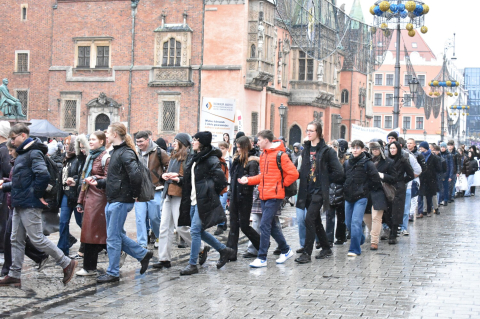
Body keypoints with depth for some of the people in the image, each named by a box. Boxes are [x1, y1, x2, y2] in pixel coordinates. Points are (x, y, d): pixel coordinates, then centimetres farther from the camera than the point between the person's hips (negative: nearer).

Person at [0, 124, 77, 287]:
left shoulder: (34, 153, -14)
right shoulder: (22, 154, 16)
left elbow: (43, 175, -26)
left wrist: (38, 194, -18)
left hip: (30, 205, -10)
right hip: (19, 205, 10)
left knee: (37, 239, -7)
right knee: (16, 240, 11)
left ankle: (67, 263, 2)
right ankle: (14, 275, 16)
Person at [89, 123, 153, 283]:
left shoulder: (126, 153, -16)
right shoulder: (115, 152, 15)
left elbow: (135, 175, -28)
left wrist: (134, 194, -18)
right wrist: (98, 183, 10)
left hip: (121, 201, -10)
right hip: (112, 200, 10)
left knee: (113, 237, -2)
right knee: (117, 235, 15)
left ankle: (113, 273, 7)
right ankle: (143, 254, 26)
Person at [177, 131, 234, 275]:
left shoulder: (211, 159, -13)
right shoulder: (192, 158, 14)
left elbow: (220, 179, -18)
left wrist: (210, 193, -10)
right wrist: (179, 179, 6)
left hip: (204, 201, -9)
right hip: (194, 201, 9)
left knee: (195, 230, -8)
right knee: (199, 231, 14)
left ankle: (192, 265, 1)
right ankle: (224, 250, 28)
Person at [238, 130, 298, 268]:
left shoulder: (280, 155, -12)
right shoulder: (263, 155, 14)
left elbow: (293, 174, -14)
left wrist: (281, 184, -7)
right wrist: (248, 180, 8)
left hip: (274, 196, -9)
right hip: (264, 195, 9)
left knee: (265, 225, -10)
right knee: (271, 225, 13)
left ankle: (262, 258, -6)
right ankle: (286, 250, 29)